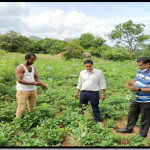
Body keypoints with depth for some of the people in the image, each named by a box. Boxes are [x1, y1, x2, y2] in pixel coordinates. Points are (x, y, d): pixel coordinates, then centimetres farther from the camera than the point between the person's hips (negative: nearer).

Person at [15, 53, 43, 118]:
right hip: (23, 91, -6)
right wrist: (33, 83, -26)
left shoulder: (33, 67, 8)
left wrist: (40, 83, -9)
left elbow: (36, 77, 13)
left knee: (32, 107, 13)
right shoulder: (20, 68, -13)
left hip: (33, 90, 7)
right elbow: (20, 80, -21)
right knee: (21, 108, -3)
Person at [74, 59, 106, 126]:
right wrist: (77, 93, 15)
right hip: (83, 92, 4)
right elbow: (79, 83, 16)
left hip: (94, 93, -3)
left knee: (95, 108, 6)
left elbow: (102, 84, 0)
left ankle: (98, 122, 19)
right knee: (82, 107, 14)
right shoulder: (82, 73, 8)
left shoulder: (99, 72, -3)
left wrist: (103, 94, -4)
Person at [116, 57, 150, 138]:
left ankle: (142, 134, 30)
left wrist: (138, 89, -29)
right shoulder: (139, 71, 3)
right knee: (131, 114, 21)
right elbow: (135, 80, 14)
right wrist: (129, 84, -7)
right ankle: (128, 128, 41)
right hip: (136, 99, 8)